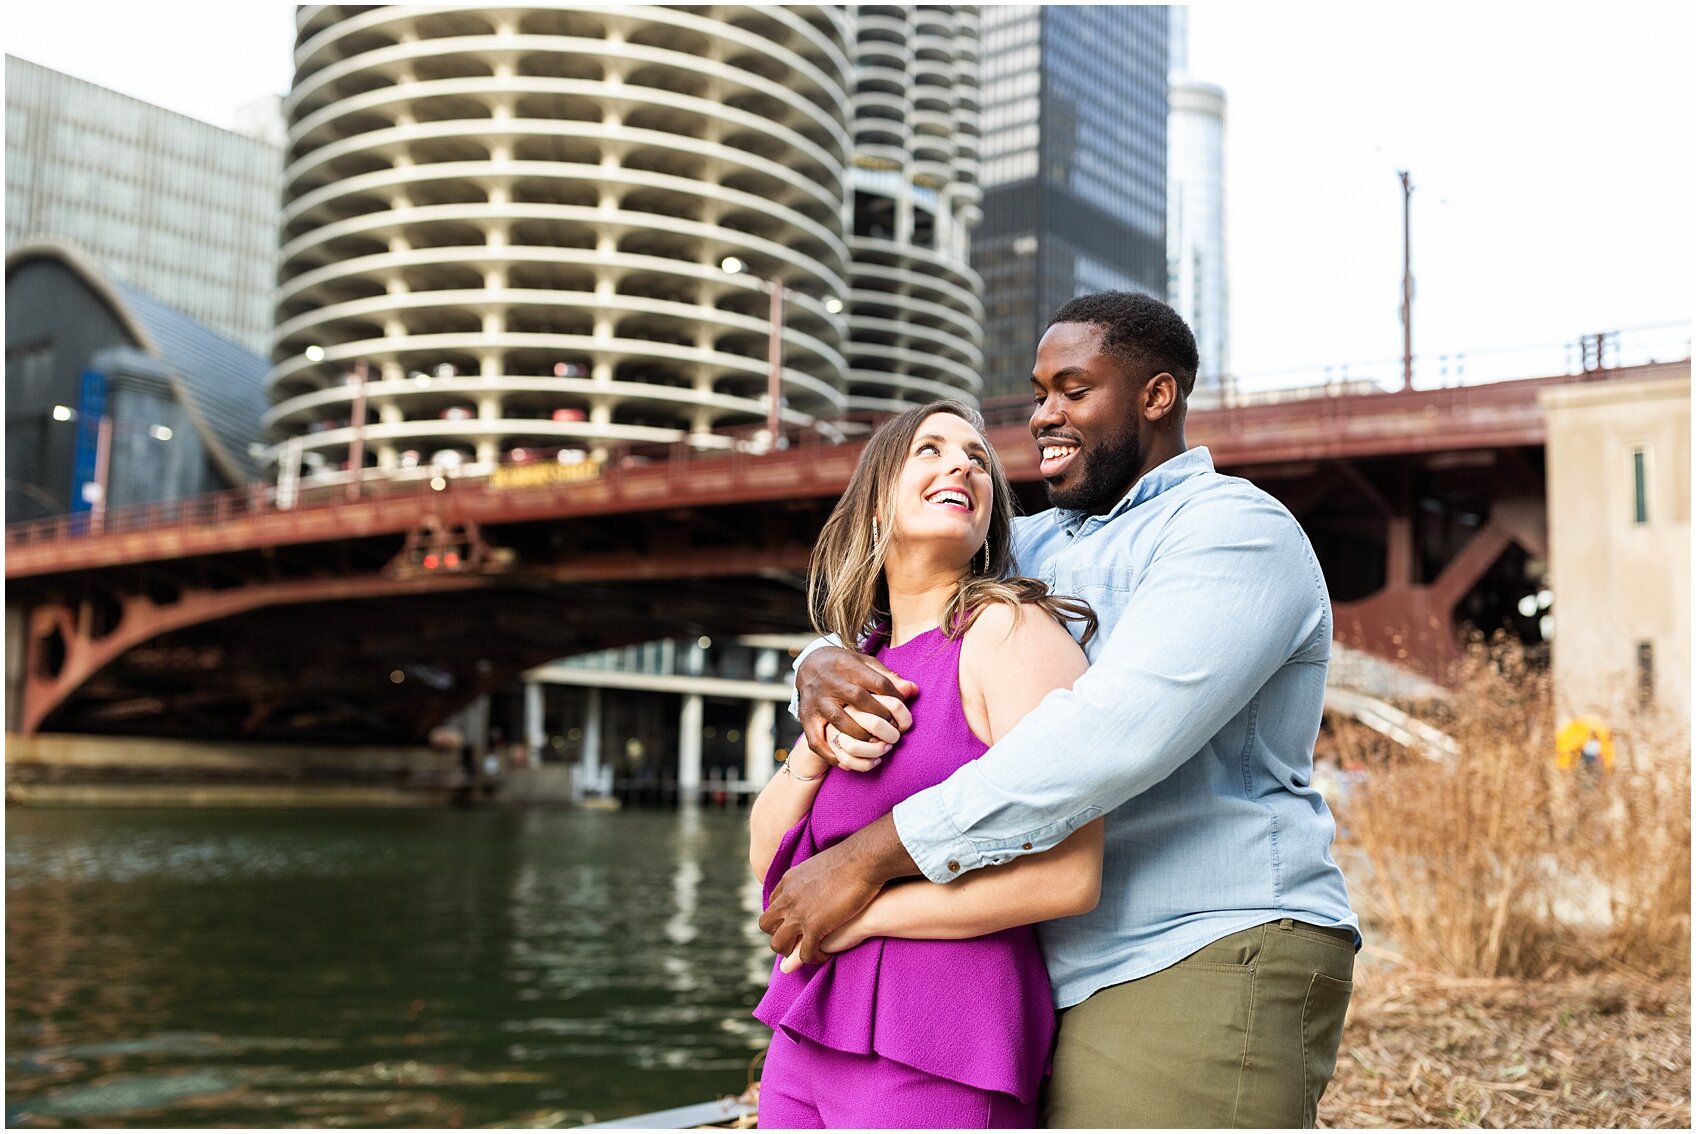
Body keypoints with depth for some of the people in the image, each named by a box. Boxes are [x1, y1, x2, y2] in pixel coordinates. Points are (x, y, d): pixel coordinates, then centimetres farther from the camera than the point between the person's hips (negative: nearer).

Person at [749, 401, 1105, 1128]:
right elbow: (766, 854, 12)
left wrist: (859, 912, -12)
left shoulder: (1010, 631, -9)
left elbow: (1068, 876, -18)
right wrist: (813, 749, -7)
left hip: (934, 1063, -6)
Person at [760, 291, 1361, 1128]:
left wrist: (868, 858, -24)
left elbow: (1109, 736, -25)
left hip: (1211, 966, -8)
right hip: (1081, 987, 8)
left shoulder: (1235, 532, -10)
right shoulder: (1042, 548, 16)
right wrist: (821, 669, -7)